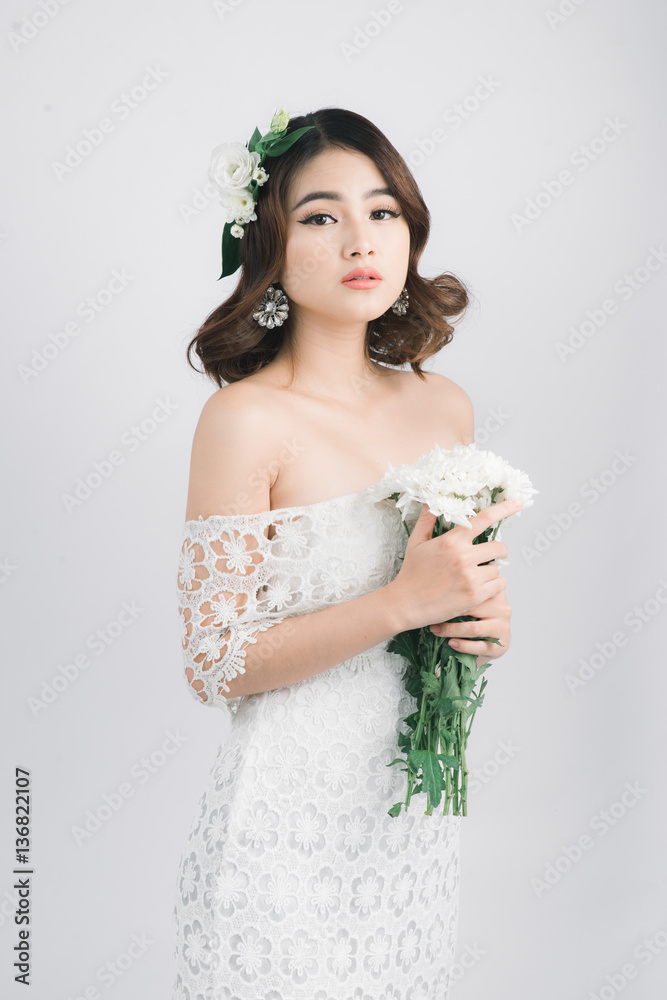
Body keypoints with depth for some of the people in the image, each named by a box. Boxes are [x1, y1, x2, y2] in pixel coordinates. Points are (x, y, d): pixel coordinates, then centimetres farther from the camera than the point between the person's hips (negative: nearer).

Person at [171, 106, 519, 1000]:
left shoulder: (444, 406, 2)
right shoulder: (245, 419, -16)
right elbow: (217, 665, -16)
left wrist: (485, 616, -8)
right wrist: (405, 603, -23)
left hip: (416, 793, 6)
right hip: (290, 815, -5)